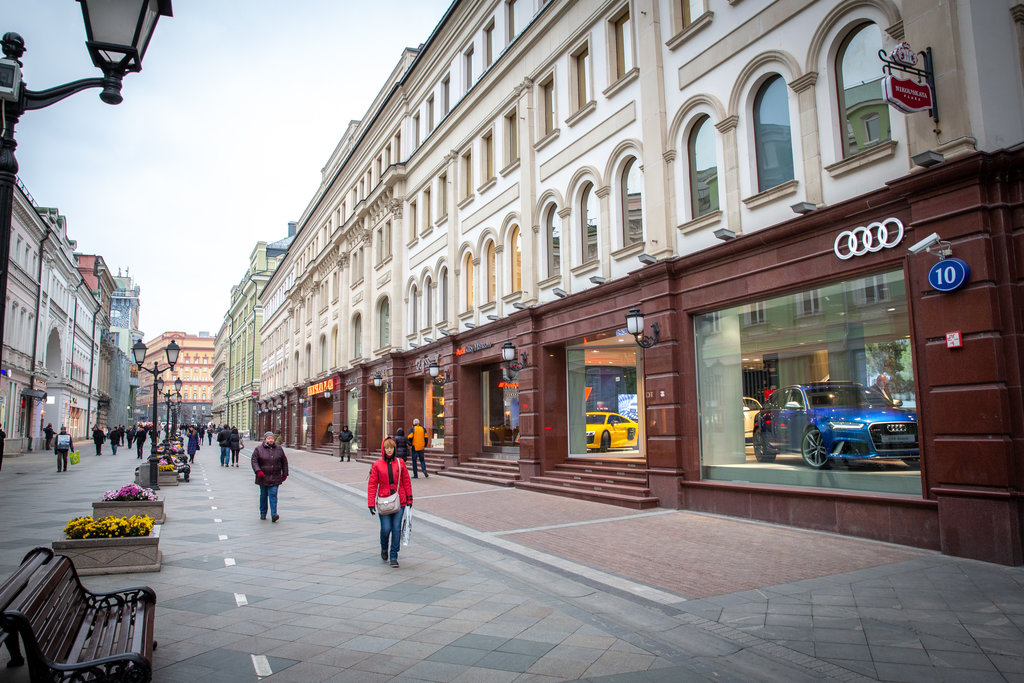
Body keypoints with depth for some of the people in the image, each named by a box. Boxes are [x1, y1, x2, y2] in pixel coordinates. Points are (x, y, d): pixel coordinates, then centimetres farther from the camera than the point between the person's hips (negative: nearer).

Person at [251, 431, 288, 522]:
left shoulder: (279, 449, 7)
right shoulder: (258, 449, 1)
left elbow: (284, 462, 12)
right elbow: (254, 461, -4)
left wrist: (285, 474, 10)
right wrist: (258, 471, -19)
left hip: (275, 478, 0)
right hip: (263, 477, 0)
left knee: (273, 495, -8)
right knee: (263, 495, 10)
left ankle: (274, 514, -12)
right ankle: (263, 513, 24)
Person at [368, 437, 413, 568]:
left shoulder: (400, 463, 3)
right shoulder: (377, 465, 0)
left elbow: (406, 482, 9)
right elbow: (372, 484, 1)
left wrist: (409, 499, 9)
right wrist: (371, 503, -3)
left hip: (399, 502, 1)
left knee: (396, 529, -2)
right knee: (386, 528, -5)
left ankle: (394, 557, 11)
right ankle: (384, 548, 27)